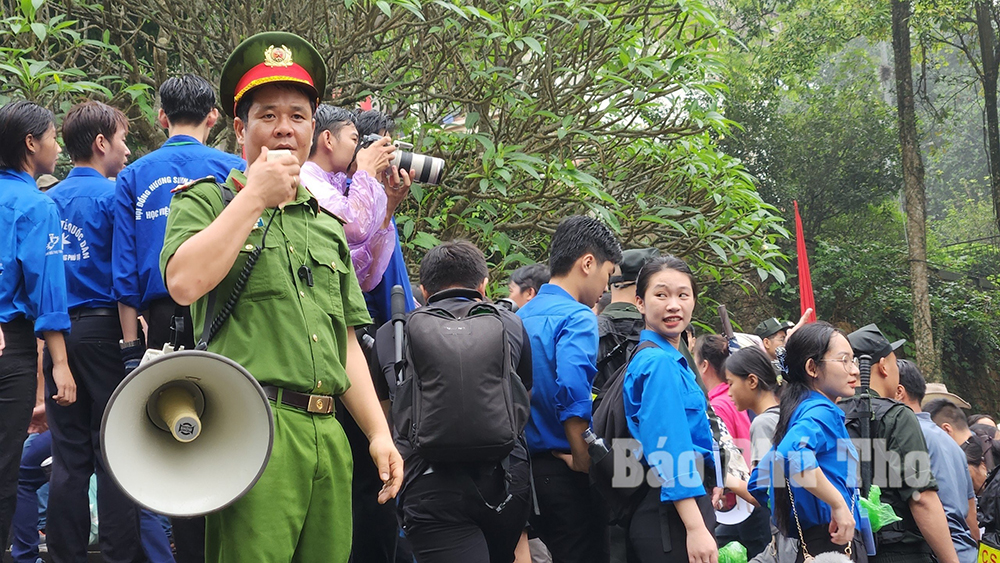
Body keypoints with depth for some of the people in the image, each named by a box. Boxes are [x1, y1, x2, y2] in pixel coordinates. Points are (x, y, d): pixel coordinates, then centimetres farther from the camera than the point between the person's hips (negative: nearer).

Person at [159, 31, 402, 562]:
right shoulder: (207, 200, 7)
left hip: (328, 432, 6)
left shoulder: (327, 225, 24)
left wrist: (379, 432, 15)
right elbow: (185, 282, -14)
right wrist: (255, 197, -7)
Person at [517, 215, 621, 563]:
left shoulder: (521, 317, 14)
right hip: (565, 475, -8)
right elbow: (572, 393, -24)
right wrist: (584, 463, -15)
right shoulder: (577, 318, -11)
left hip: (528, 466, 8)